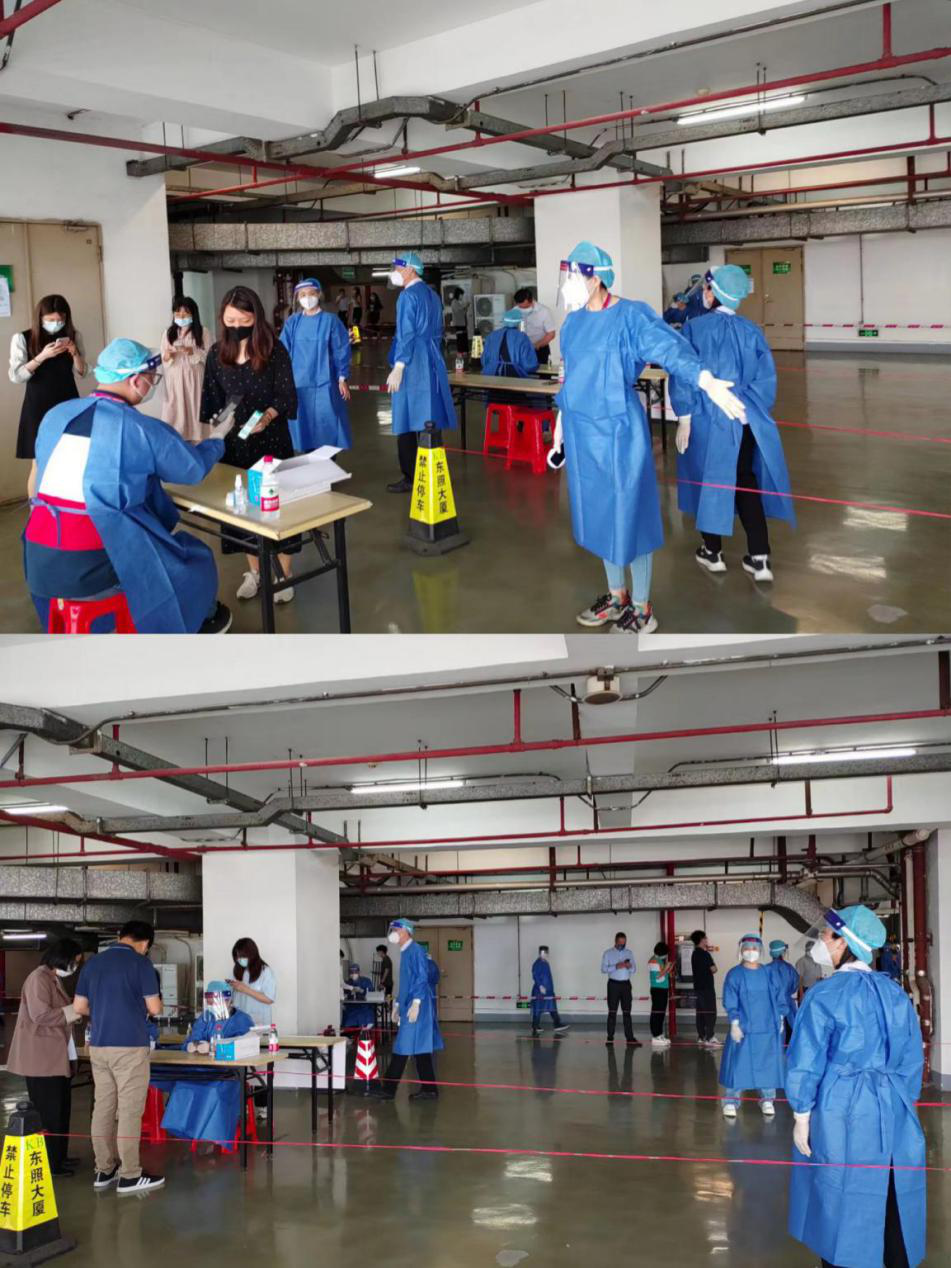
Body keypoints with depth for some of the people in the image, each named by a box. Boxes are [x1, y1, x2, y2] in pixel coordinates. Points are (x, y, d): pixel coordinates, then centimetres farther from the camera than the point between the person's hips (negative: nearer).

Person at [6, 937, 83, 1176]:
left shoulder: (55, 979, 16)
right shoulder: (39, 978, -16)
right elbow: (40, 1015, -23)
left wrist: (76, 1010, 4)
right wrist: (74, 1011, -15)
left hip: (55, 1057, 10)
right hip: (42, 1058, -10)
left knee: (59, 1110, 13)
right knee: (48, 1112, -3)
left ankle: (58, 1158, 21)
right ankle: (50, 1163, 4)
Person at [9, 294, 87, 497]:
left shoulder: (73, 336, 3)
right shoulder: (22, 339, -5)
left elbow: (81, 372, 7)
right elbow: (15, 376, -10)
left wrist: (74, 352, -12)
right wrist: (42, 356, -20)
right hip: (38, 407, -3)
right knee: (39, 463, -3)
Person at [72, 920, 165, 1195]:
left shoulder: (92, 963, 9)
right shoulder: (141, 963, -8)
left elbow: (79, 1007, 11)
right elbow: (154, 1008, -8)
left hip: (99, 1045, 6)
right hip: (130, 1046, -6)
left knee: (103, 1108, 11)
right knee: (130, 1111, -2)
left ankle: (104, 1170, 17)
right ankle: (130, 1176, 1)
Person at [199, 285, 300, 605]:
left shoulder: (274, 350, -9)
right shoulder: (217, 353, 1)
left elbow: (287, 396, -12)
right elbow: (212, 400, 8)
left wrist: (267, 416, -30)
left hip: (272, 440, -3)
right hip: (234, 443, 3)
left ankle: (284, 574, 13)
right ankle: (254, 571, 23)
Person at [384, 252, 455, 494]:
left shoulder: (408, 296, -12)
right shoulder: (432, 295, 13)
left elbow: (406, 334, -18)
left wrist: (397, 369, -19)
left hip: (412, 365, -8)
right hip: (432, 362, 8)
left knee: (407, 419, -4)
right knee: (428, 419, 10)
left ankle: (410, 477, -4)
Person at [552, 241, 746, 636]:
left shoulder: (629, 316, -14)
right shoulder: (573, 322, 8)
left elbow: (670, 348, -27)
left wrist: (707, 381, -44)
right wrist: (560, 426, 21)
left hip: (618, 431, -7)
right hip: (581, 433, 7)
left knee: (629, 514, 0)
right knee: (600, 514, 16)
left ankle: (642, 608, 12)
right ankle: (617, 595, 32)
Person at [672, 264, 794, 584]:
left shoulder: (695, 328, -9)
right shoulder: (751, 330, 3)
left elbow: (684, 375, -12)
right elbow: (765, 378, 3)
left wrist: (684, 417, -7)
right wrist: (756, 411, 14)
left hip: (709, 419, -3)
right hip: (746, 420, 3)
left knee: (711, 480, 12)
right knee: (746, 483, 11)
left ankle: (712, 552, 24)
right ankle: (759, 558, 7)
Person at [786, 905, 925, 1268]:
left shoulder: (825, 995, -11)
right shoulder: (896, 994, 5)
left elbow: (806, 1063, -11)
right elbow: (912, 1060, 10)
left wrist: (801, 1117, -4)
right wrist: (898, 1105, 18)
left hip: (842, 1114, -5)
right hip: (895, 1113, 5)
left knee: (842, 1203, 6)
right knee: (892, 1202, 12)